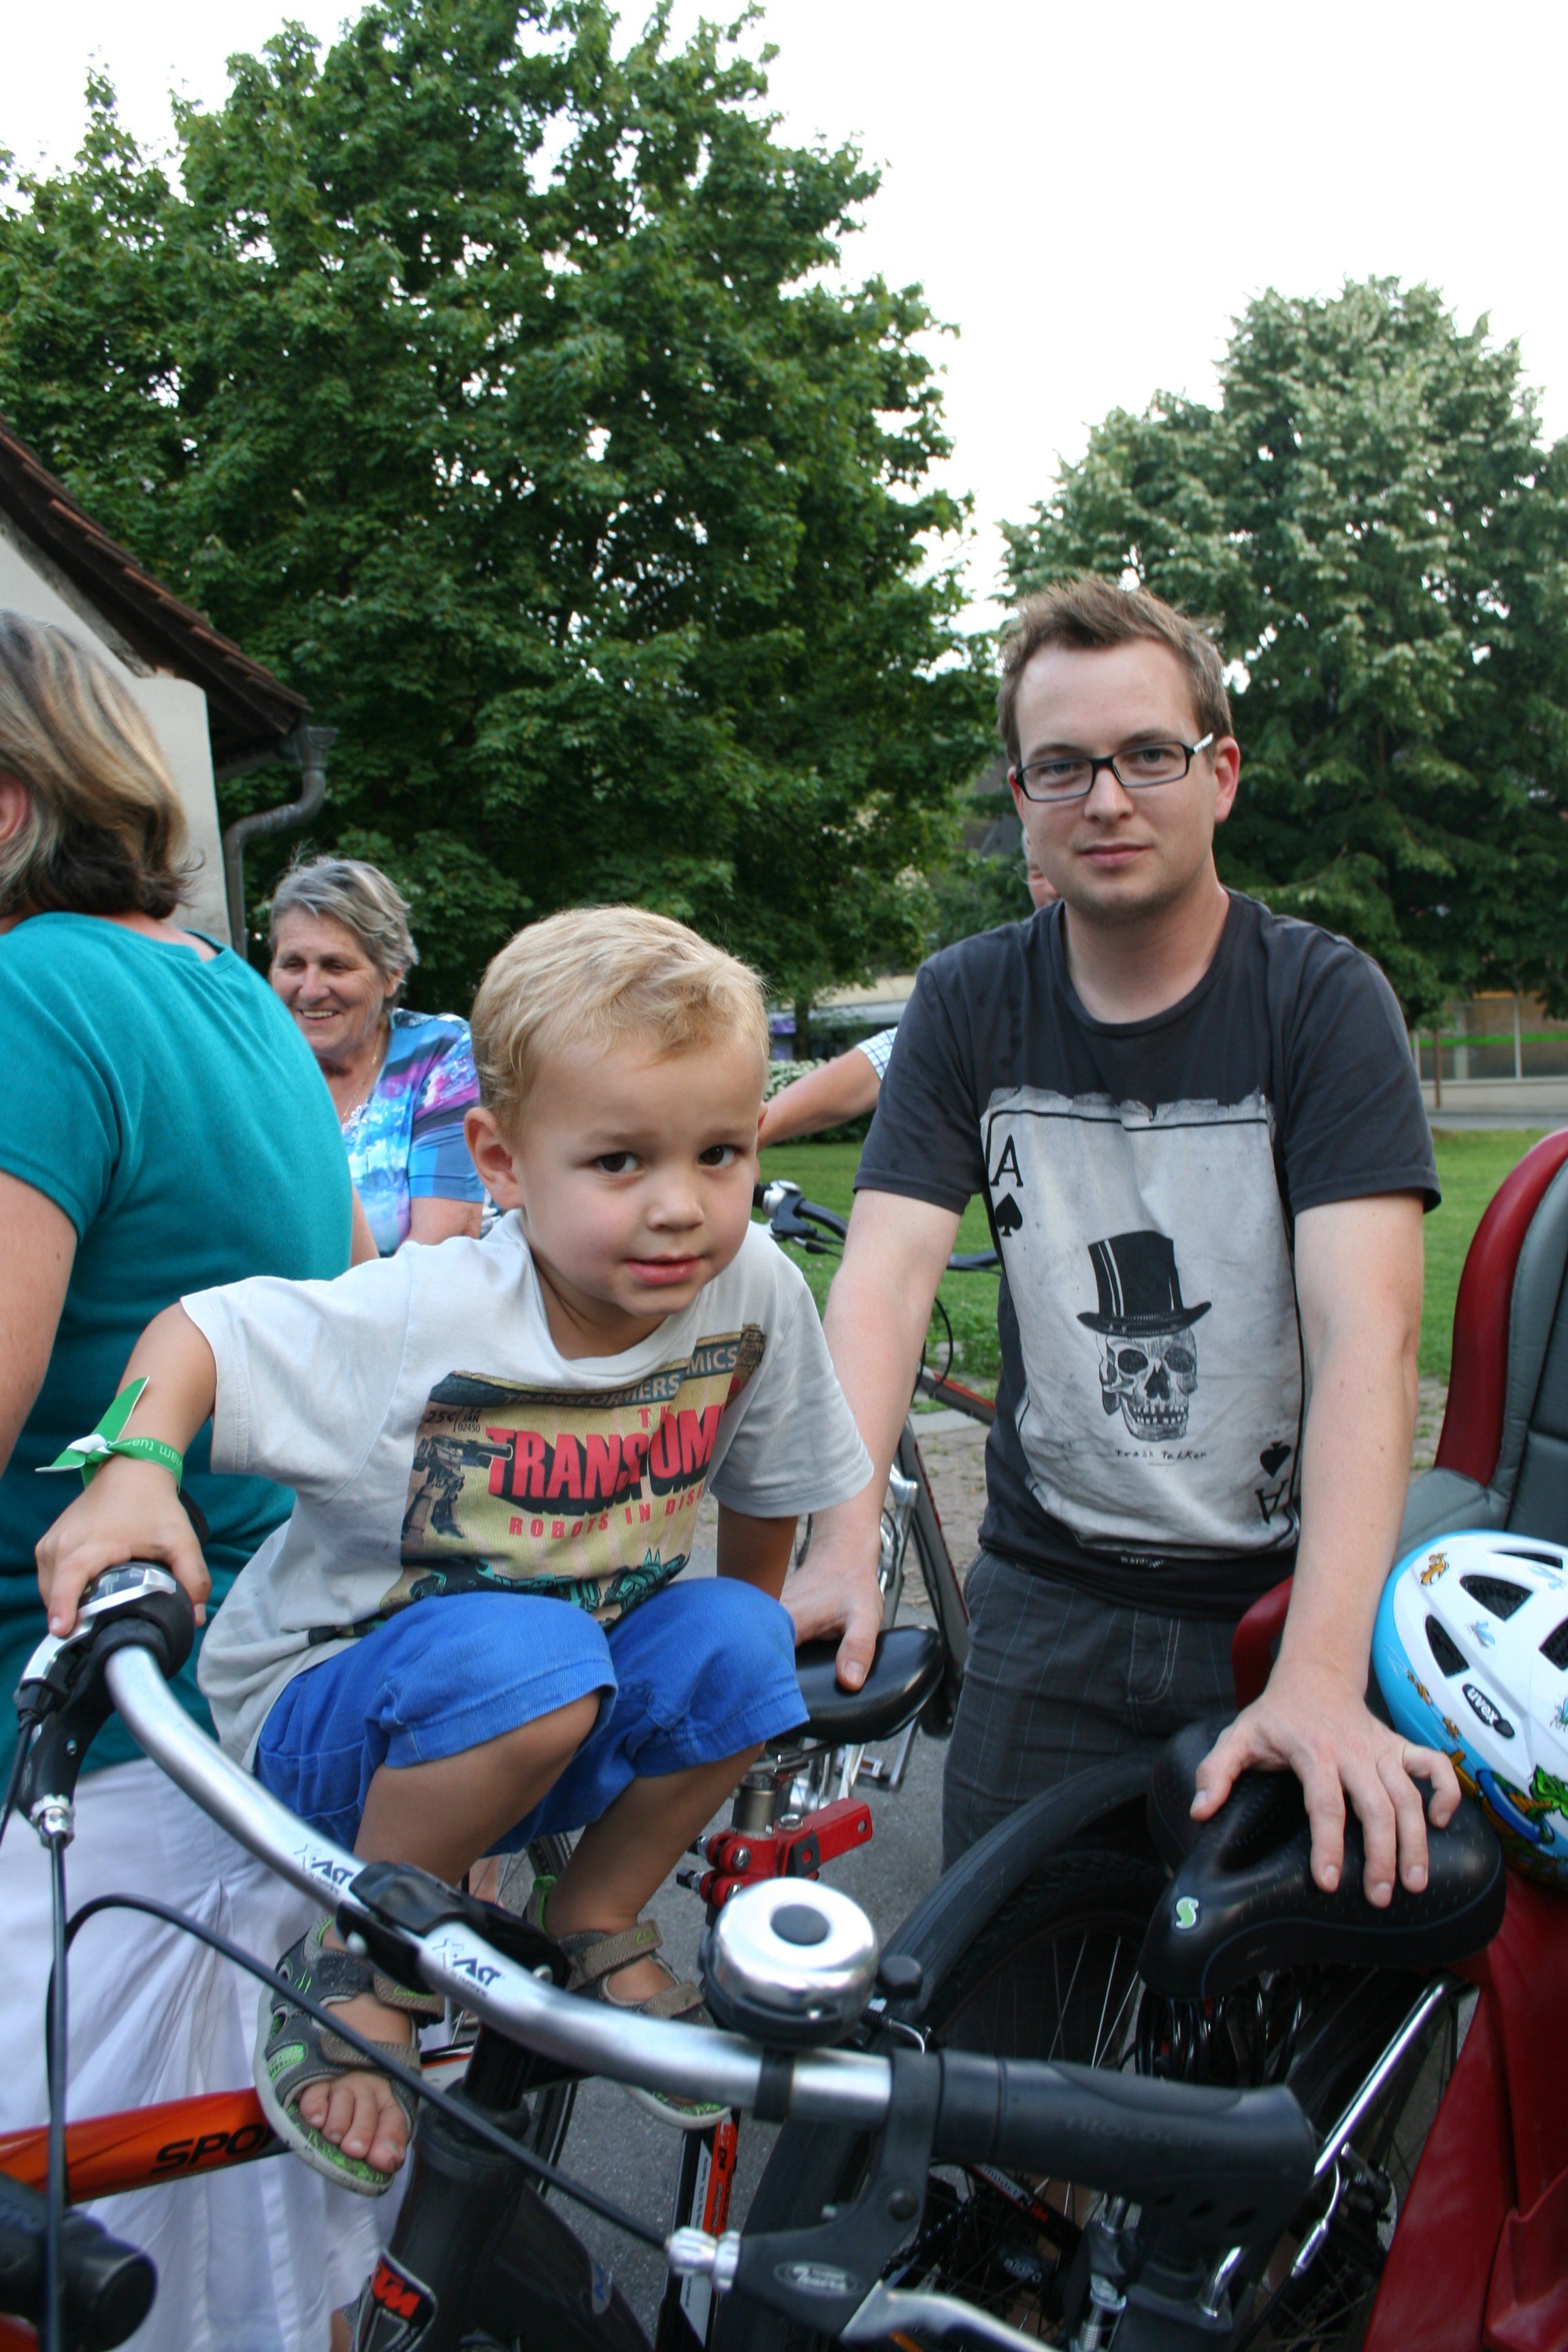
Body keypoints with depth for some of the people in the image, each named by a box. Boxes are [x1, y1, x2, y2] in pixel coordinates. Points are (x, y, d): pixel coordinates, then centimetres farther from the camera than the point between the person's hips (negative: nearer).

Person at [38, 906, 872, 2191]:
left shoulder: (755, 1286, -16)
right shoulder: (419, 1321, -25)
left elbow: (762, 1489, 3)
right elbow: (200, 1331, -13)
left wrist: (750, 1660, 12)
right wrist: (134, 1470, -31)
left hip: (569, 1729, 4)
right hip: (335, 1715, -4)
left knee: (737, 1641, -24)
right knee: (524, 1657, -35)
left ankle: (595, 1923, 4)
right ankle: (355, 1962, -8)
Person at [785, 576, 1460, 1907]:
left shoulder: (1324, 999, -10)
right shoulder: (968, 1005, -2)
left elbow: (1368, 1332, -22)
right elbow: (884, 1277, -11)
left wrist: (1322, 1675, -34)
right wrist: (846, 1545, -27)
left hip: (1282, 1594, -1)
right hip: (1046, 1596, 2)